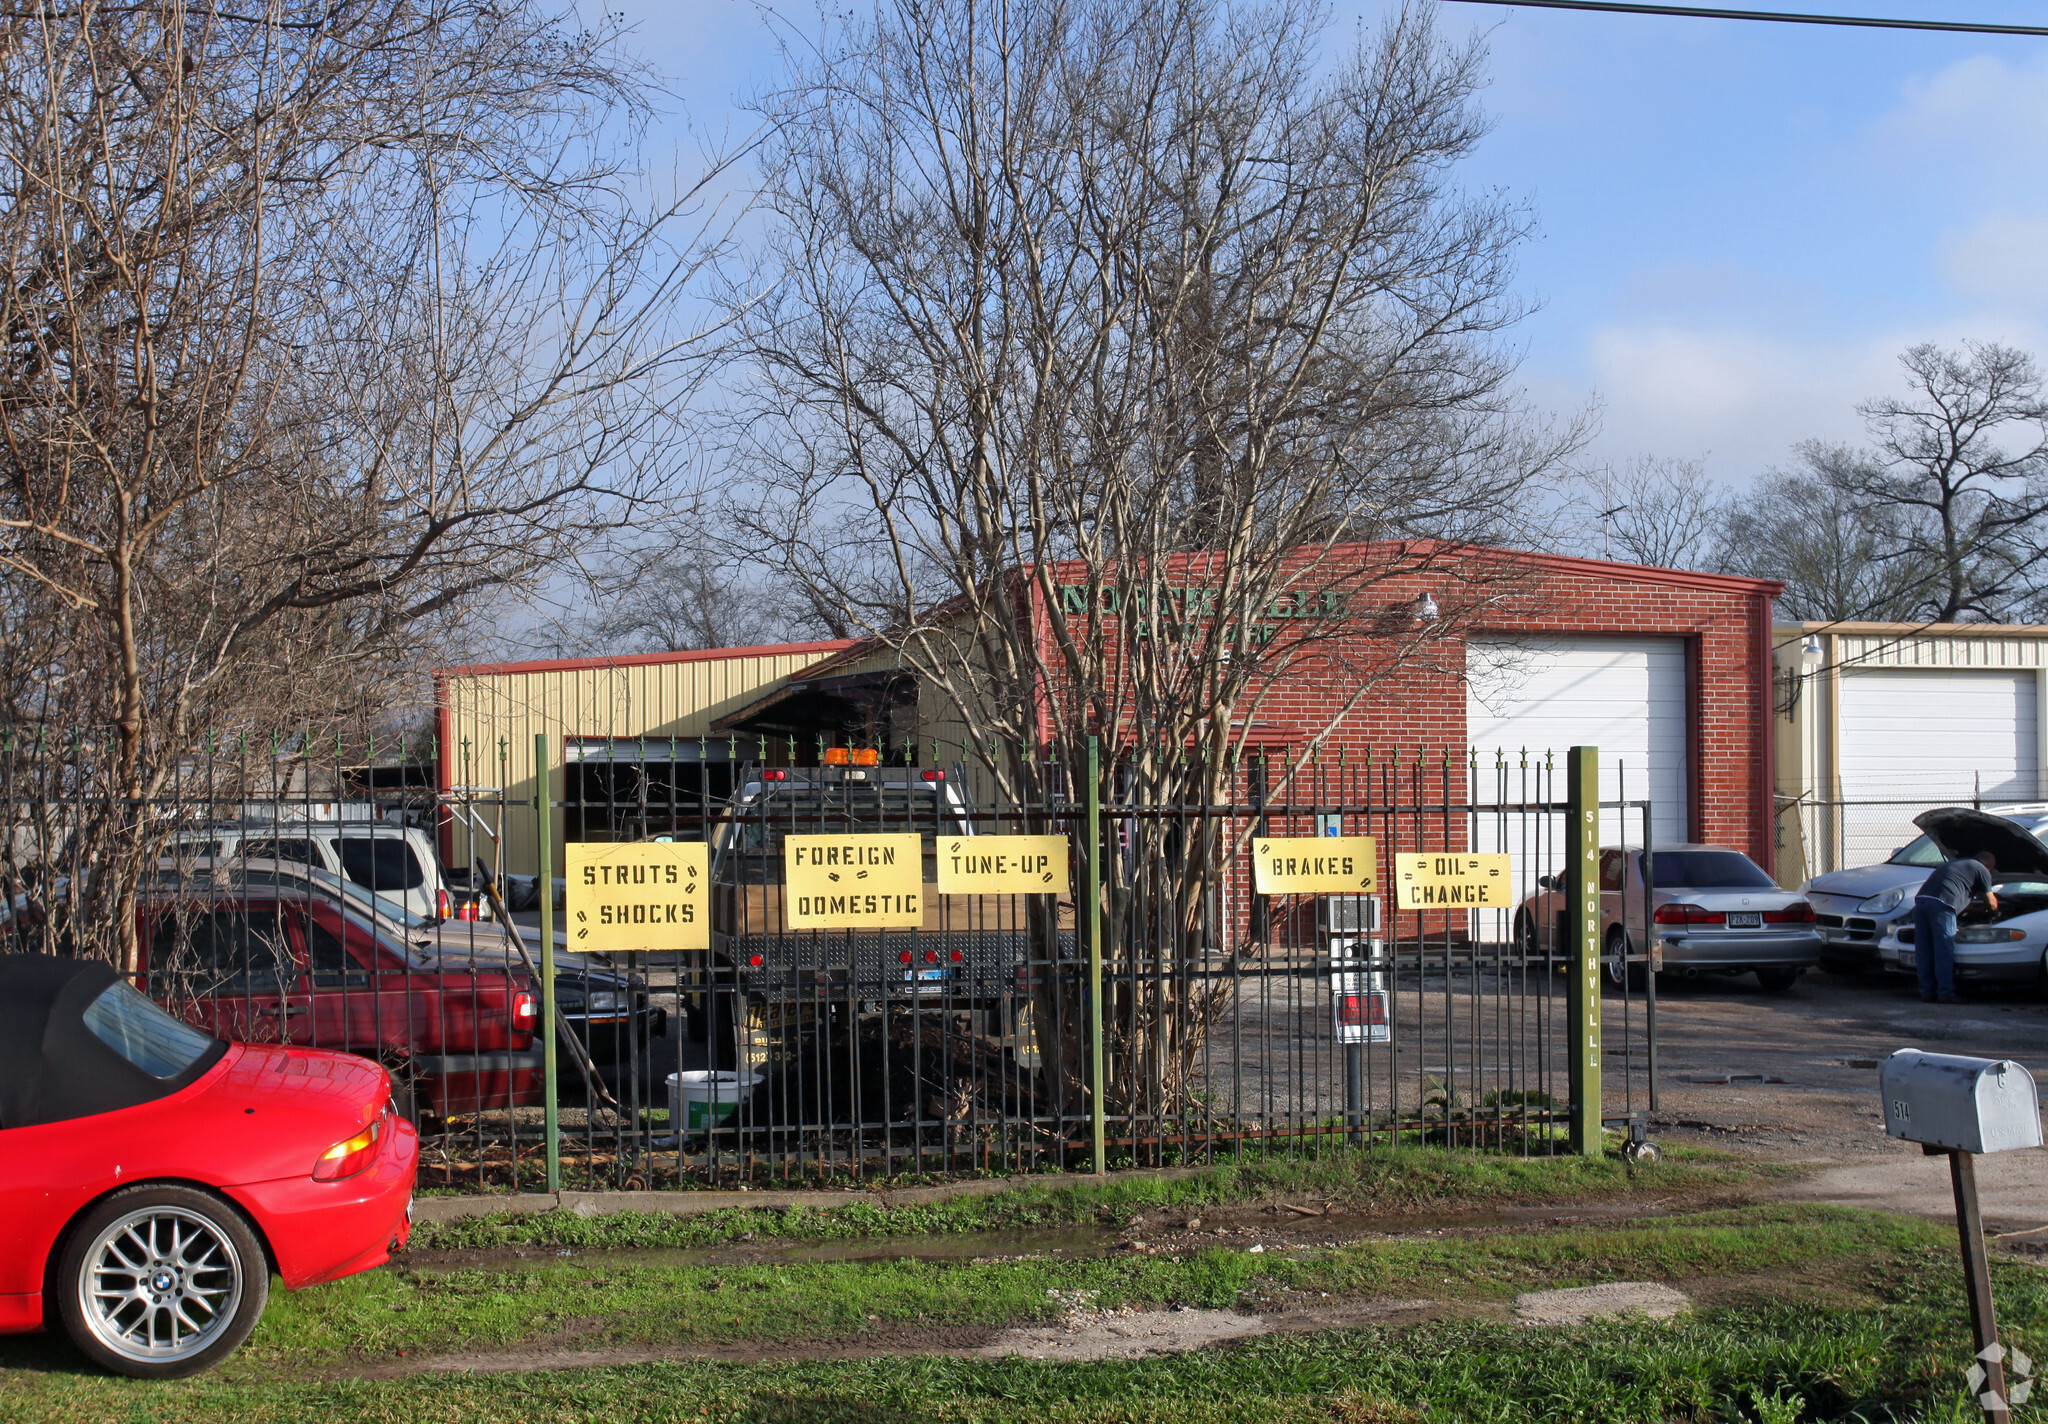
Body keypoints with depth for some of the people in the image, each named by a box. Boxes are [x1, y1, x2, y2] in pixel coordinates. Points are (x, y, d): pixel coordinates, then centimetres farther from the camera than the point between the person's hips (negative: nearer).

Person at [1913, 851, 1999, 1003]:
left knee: (1924, 951, 8)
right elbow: (1991, 902, 24)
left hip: (1921, 899, 7)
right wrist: (1995, 911, 46)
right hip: (1941, 904, -7)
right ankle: (1945, 992, -3)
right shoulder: (1981, 870, 15)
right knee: (1944, 950, -3)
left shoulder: (1956, 863, 38)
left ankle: (1927, 991, 12)